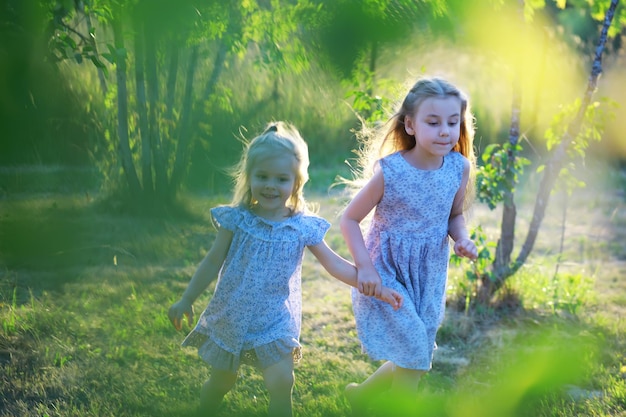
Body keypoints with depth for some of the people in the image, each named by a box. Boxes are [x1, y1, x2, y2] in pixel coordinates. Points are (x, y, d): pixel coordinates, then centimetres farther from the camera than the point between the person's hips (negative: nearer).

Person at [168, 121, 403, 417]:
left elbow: (336, 265, -3)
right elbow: (213, 263, -1)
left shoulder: (304, 227, -8)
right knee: (220, 382, 13)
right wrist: (187, 300, 1)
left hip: (275, 323, 0)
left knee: (281, 384, -12)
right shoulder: (237, 220, -10)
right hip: (231, 318, 0)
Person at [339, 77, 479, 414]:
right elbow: (349, 220, -12)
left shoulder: (460, 167, -9)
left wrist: (461, 239, -11)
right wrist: (364, 266, -21)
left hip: (429, 276, 5)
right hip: (386, 273, -5)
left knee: (414, 361, 15)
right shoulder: (389, 172, -21)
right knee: (412, 358, -8)